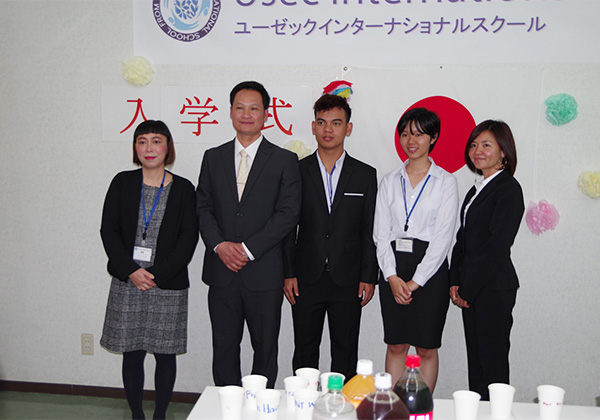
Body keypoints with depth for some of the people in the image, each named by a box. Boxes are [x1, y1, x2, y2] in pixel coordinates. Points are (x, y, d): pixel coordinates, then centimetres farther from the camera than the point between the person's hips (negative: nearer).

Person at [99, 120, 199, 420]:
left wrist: (157, 274, -12)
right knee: (132, 354, 8)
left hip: (168, 285, -1)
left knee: (165, 354, 7)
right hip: (127, 283, 1)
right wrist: (131, 271, -10)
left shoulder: (183, 189, 1)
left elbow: (188, 238, -4)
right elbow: (109, 230, 1)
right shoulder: (122, 183, 5)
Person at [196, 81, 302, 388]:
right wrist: (220, 245, -10)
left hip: (264, 273, -2)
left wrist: (248, 249, -14)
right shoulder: (213, 158, 11)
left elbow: (288, 213, -8)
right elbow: (203, 207, 7)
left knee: (265, 348, 8)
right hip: (222, 272, 3)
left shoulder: (285, 161, 0)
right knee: (224, 347, 12)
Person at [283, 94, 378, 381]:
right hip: (306, 281, 0)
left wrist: (369, 277, -1)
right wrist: (288, 273, -3)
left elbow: (370, 231, 4)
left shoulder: (365, 175, 4)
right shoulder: (297, 171, 2)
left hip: (348, 282, 0)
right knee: (304, 353, 10)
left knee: (345, 354, 9)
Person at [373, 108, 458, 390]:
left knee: (427, 348, 5)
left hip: (430, 271, -2)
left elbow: (443, 237, -6)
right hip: (393, 270, 3)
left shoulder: (445, 182, 0)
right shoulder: (390, 181, 9)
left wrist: (416, 281, -11)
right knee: (395, 345, 9)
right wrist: (392, 276, -9)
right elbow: (381, 233, 4)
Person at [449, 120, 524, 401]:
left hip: (494, 288, -8)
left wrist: (468, 289, -13)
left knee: (492, 360, 0)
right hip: (471, 288, 8)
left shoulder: (508, 189, -10)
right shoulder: (477, 189, 15)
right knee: (475, 359, 13)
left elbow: (497, 245, -16)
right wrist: (456, 282, 4)